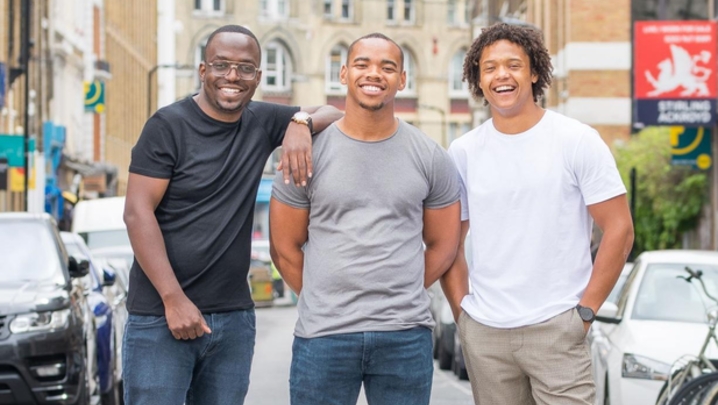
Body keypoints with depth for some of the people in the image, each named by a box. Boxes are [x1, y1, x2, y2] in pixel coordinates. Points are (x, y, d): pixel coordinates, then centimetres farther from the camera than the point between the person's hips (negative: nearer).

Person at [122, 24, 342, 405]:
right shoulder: (168, 126, -6)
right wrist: (174, 299, -16)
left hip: (234, 317, 5)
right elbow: (137, 213, -11)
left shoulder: (262, 123, 8)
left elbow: (334, 114, 12)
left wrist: (300, 122, -11)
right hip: (161, 316, -5)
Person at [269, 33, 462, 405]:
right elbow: (284, 246, 6)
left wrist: (398, 298, 8)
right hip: (323, 335, -1)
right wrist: (326, 302, 8)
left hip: (406, 335, 1)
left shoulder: (430, 157, 4)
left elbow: (443, 245, 11)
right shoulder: (308, 152, 1)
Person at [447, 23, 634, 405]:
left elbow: (619, 230, -4)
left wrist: (585, 311, -9)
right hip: (482, 331, 3)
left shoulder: (578, 141, -3)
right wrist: (460, 307, 4)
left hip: (555, 327, -3)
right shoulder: (463, 152, 7)